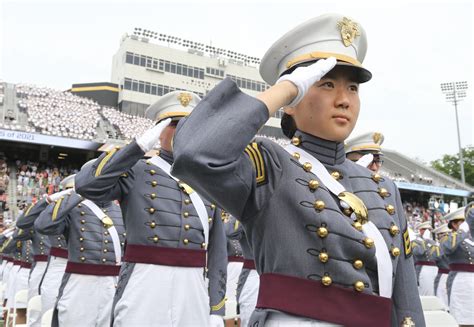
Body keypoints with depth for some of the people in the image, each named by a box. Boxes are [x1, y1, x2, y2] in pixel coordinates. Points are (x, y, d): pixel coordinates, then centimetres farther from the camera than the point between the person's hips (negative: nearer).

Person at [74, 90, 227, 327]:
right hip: (145, 290, -4)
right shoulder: (135, 171, 2)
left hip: (195, 292, 4)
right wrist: (140, 145, -14)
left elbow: (217, 250, 10)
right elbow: (86, 185, -17)